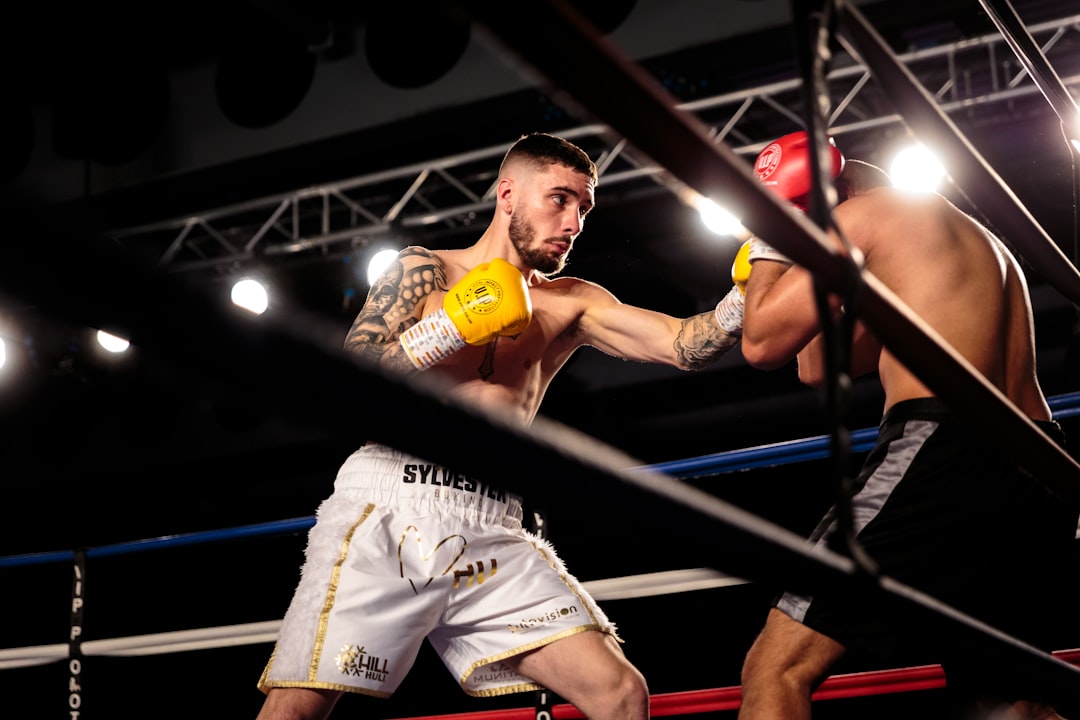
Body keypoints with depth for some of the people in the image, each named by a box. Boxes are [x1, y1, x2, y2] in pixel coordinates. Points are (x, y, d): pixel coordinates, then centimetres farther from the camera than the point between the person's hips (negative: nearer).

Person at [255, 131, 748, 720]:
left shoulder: (570, 304, 16)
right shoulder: (424, 271, 9)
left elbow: (684, 345, 3)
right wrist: (449, 328, -8)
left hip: (491, 529, 3)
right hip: (386, 508, -3)